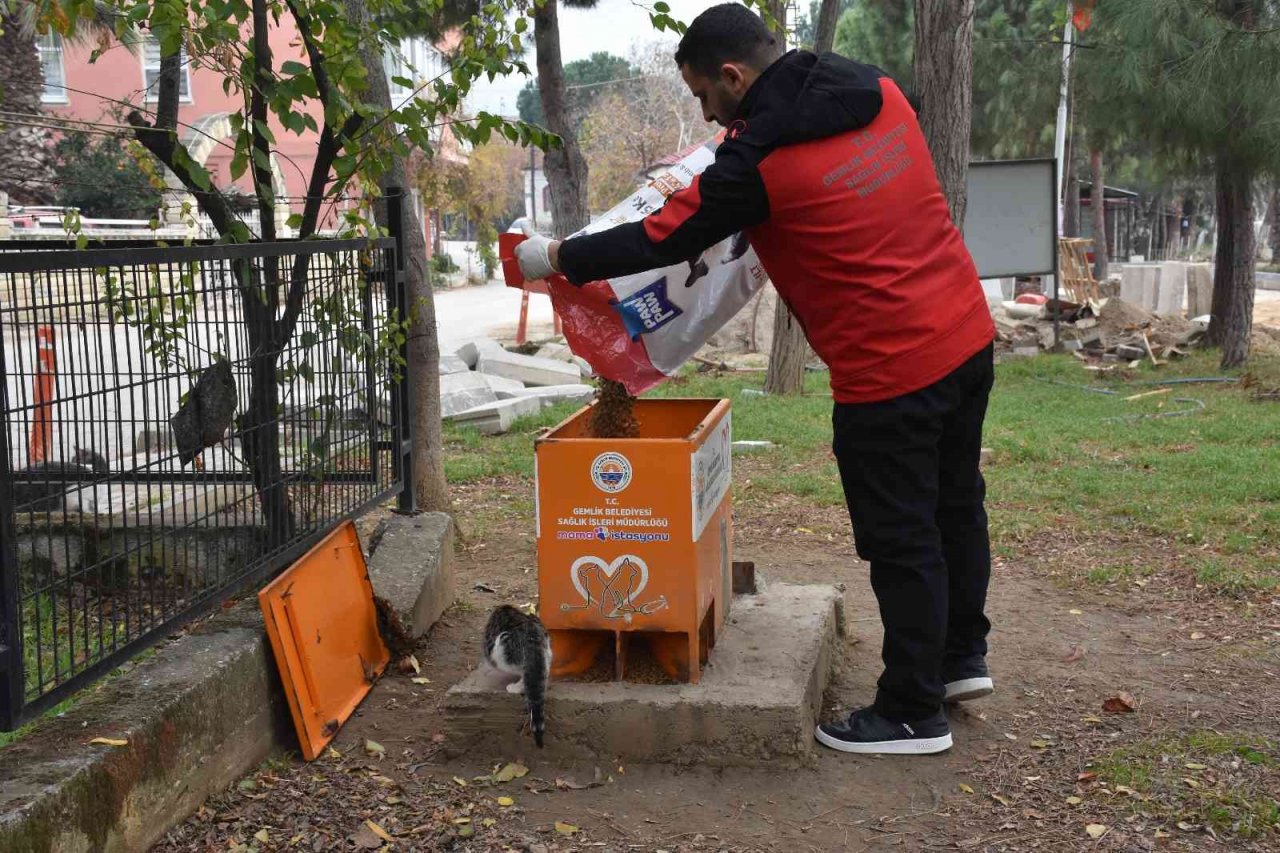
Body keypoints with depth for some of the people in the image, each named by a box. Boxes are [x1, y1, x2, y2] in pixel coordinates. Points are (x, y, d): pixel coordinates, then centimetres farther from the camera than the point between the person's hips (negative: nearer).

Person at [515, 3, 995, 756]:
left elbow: (661, 241, -9)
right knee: (954, 504, 21)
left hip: (890, 370, -8)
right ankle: (963, 656, 37)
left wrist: (557, 258, 4)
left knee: (900, 538, 4)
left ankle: (913, 713, 17)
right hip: (968, 334, 8)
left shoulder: (759, 162, -16)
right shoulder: (881, 94, 5)